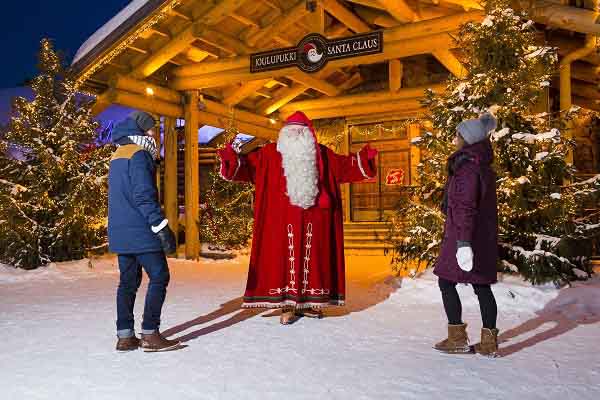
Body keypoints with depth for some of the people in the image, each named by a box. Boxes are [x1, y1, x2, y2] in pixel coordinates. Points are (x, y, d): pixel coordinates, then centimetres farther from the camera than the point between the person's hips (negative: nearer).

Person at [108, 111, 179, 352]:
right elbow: (144, 195, -19)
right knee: (159, 277, -4)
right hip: (140, 231, -9)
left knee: (128, 281, 10)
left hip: (120, 232, 9)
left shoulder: (117, 156, 19)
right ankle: (150, 335, -5)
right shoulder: (139, 154, -11)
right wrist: (162, 227, -19)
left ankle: (125, 336, 12)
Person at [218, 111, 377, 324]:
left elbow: (345, 166, 20)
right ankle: (287, 304, 0)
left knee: (311, 258, 4)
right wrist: (232, 159, -16)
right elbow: (248, 164, 1)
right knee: (285, 257, -4)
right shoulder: (270, 153, 7)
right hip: (282, 220, -2)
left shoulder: (322, 155, 14)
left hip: (312, 221, 2)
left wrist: (363, 158, 8)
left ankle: (308, 301, 13)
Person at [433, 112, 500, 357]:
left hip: (464, 235, -9)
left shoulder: (467, 166, -15)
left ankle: (458, 338, 5)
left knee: (446, 281, 2)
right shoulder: (483, 165, 14)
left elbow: (466, 206, -22)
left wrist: (463, 241, -26)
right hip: (484, 235, 9)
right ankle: (489, 342, 13)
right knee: (482, 285, 9)